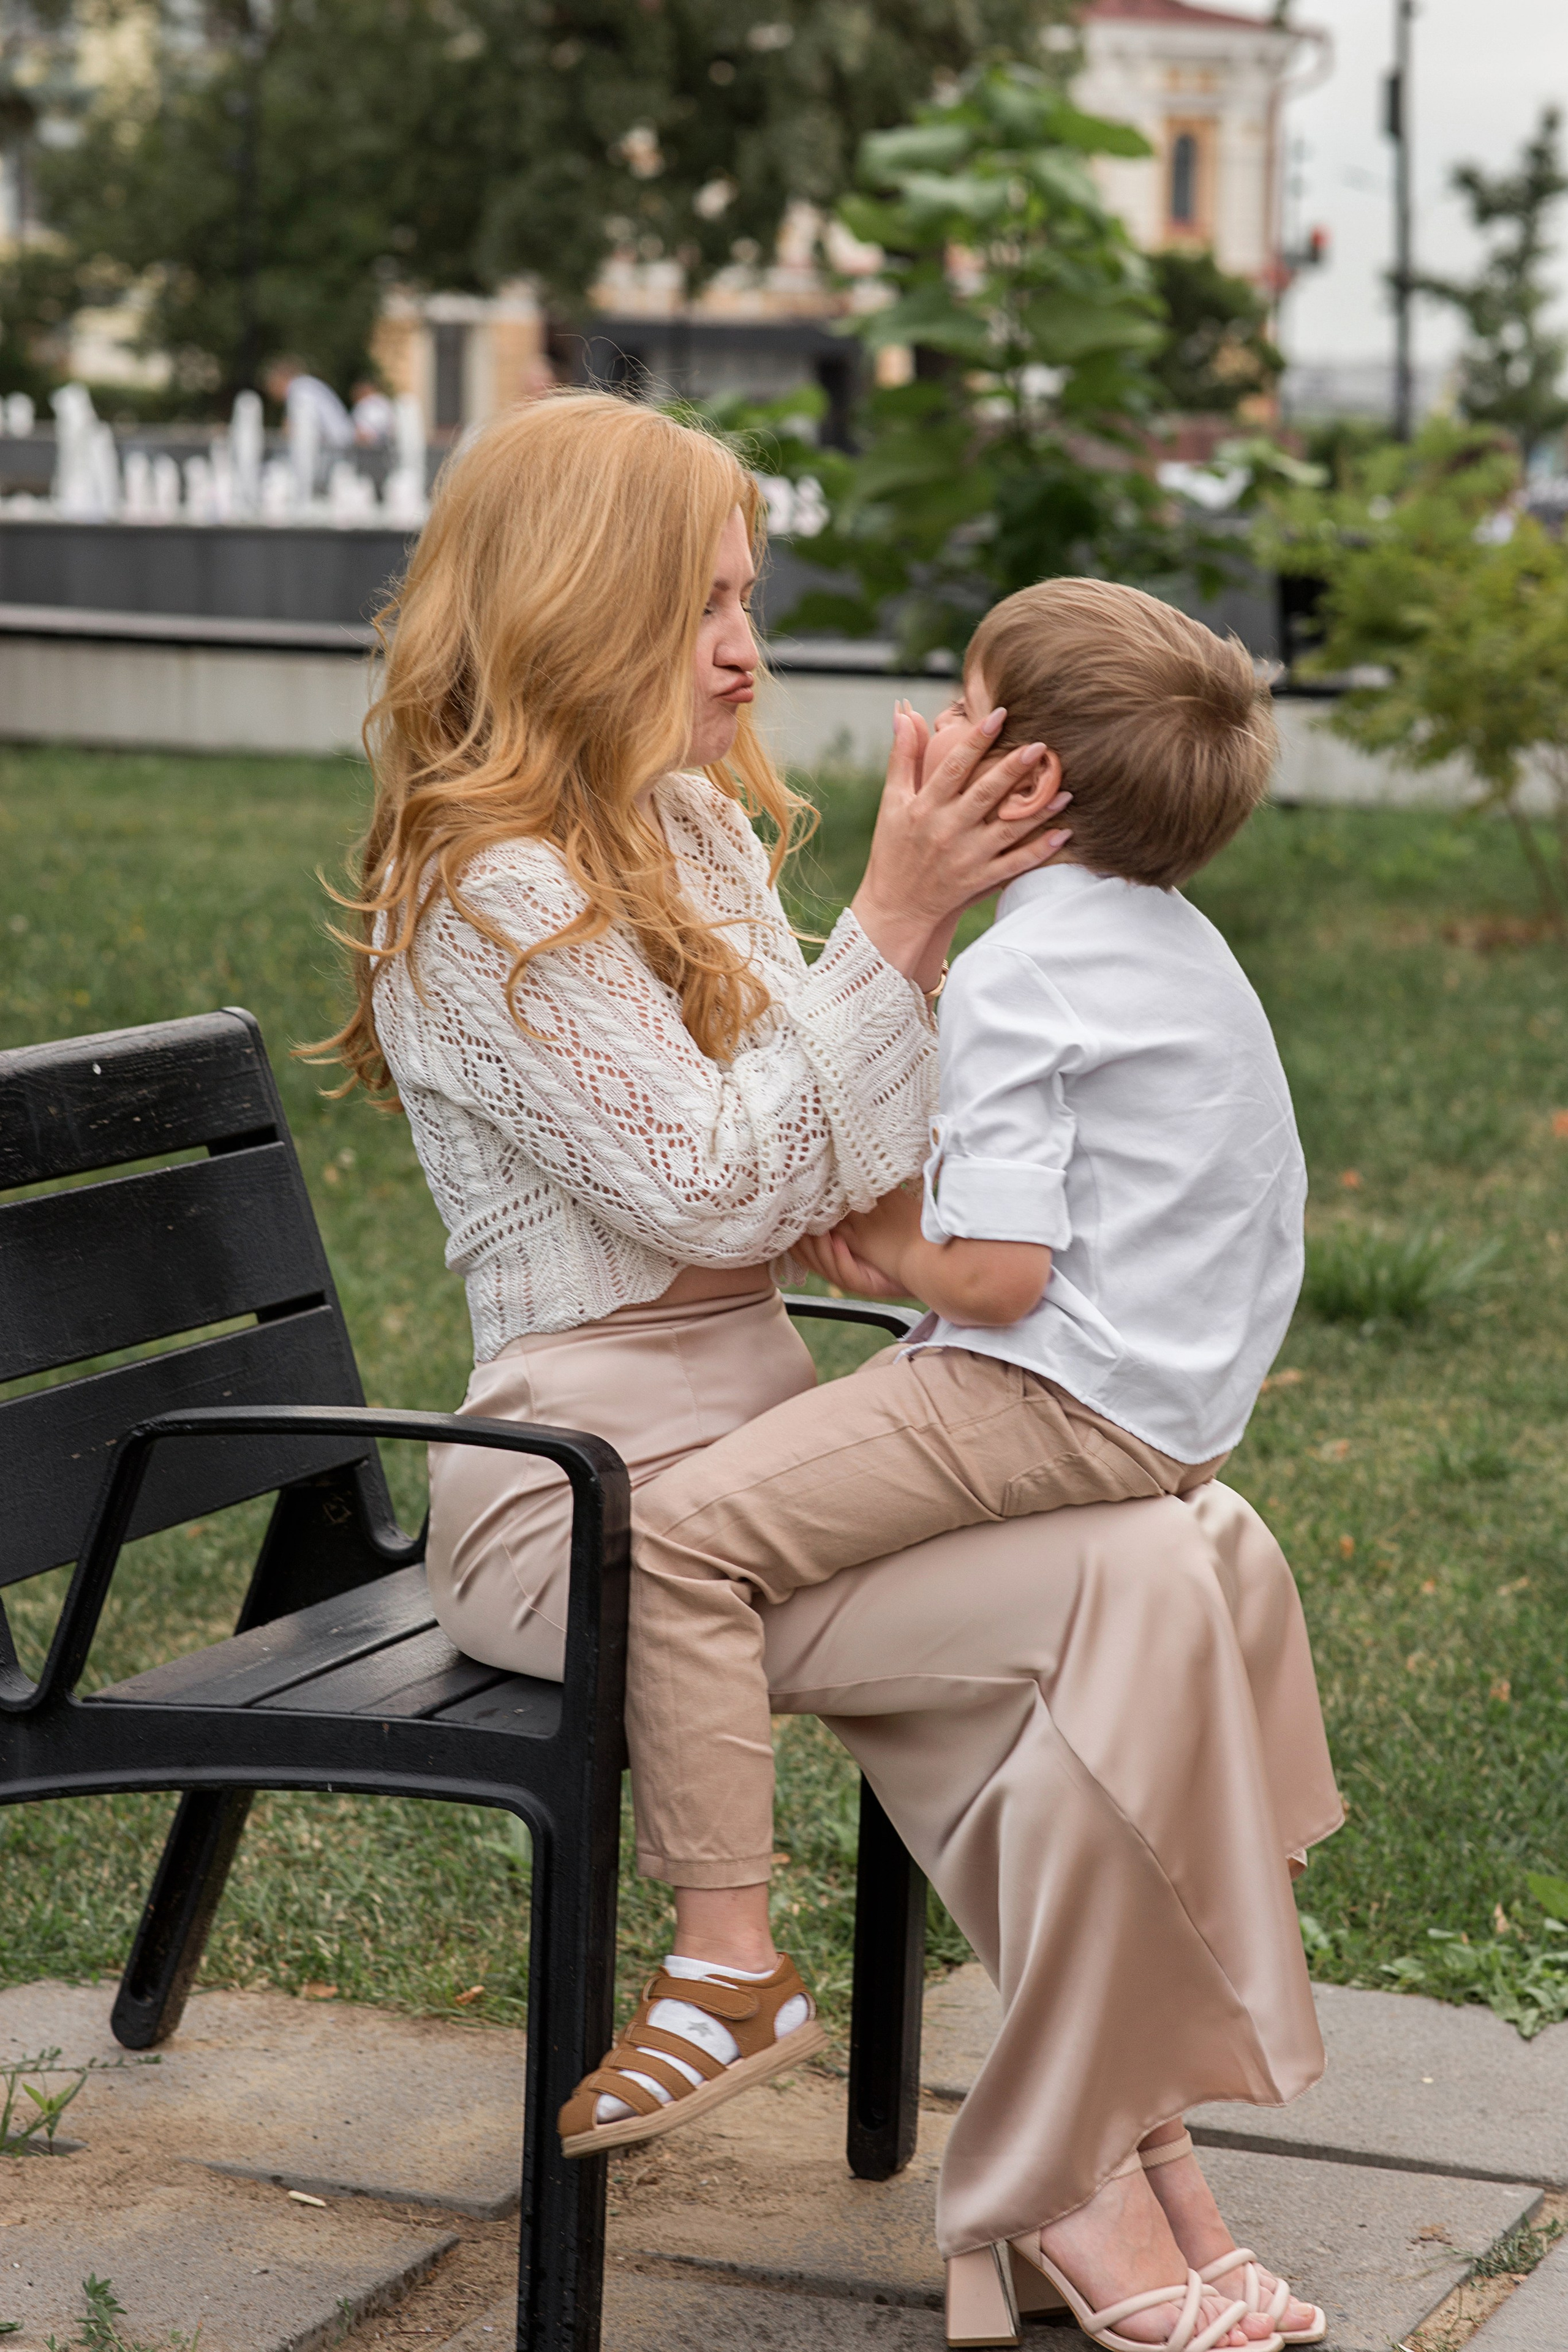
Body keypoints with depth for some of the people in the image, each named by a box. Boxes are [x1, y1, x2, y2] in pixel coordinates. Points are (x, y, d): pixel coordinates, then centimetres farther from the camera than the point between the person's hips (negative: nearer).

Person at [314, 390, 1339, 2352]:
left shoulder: (694, 832, 15)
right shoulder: (485, 897, -12)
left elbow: (832, 1173, 16)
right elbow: (719, 1189, -17)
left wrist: (938, 909, 2)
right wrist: (894, 923, -17)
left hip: (759, 1429, 9)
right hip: (594, 1498, -8)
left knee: (1213, 1541, -12)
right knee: (1138, 1592, -24)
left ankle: (1121, 2137, -11)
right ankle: (1054, 2187, -11)